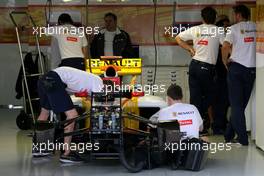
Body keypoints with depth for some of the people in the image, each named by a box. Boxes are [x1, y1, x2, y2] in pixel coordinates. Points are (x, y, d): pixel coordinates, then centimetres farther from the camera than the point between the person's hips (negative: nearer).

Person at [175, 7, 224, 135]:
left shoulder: (195, 29, 8)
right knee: (209, 94, 16)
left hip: (194, 65, 4)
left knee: (195, 96, 7)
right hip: (207, 67, -4)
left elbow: (178, 38, 15)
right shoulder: (218, 31, -3)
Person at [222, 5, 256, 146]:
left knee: (236, 104, 0)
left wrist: (225, 62, -2)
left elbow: (225, 46, -16)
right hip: (251, 69, 3)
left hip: (236, 67, -3)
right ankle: (229, 135, 19)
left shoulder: (234, 28, -5)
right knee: (242, 104, 12)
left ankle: (243, 138, -6)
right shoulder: (256, 27, 5)